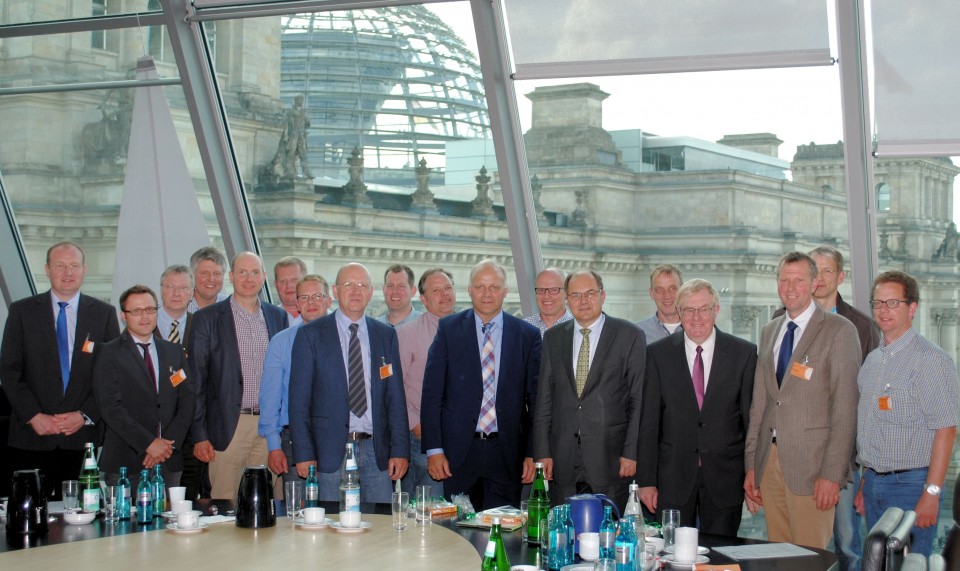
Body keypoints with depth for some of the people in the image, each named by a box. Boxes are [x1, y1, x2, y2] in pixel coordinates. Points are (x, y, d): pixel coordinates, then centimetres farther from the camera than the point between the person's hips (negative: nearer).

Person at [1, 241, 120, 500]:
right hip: (31, 438, 0)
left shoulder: (104, 313, 8)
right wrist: (34, 416, -8)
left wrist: (85, 416, -6)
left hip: (83, 438, 0)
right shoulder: (21, 311, 7)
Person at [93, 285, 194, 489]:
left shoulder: (175, 352, 15)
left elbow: (187, 401, 9)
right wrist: (148, 443, -15)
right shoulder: (108, 353, 1)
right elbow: (110, 407, -9)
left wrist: (169, 443, -6)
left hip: (169, 462, 4)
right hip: (125, 462, -4)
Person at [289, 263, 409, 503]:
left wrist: (400, 450, 2)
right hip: (331, 451, -2)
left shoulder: (386, 335, 11)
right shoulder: (311, 334, 3)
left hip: (376, 451, 2)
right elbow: (299, 398, 0)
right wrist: (304, 454, -6)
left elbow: (395, 396, 10)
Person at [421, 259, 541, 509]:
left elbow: (535, 399, 5)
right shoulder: (449, 329, 3)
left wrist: (533, 453, 0)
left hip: (507, 452, 0)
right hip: (458, 451, 0)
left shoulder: (527, 335, 5)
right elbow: (432, 392, 1)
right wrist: (433, 449, -5)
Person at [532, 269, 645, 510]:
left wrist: (631, 453, -7)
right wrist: (542, 452, 3)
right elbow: (544, 398, 10)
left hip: (610, 459, -3)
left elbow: (638, 399, -1)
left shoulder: (630, 336, 1)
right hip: (563, 460, 3)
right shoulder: (552, 338, 11)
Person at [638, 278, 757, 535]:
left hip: (725, 479, 0)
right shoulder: (658, 354, 2)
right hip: (672, 480, 0)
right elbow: (648, 420, 1)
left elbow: (752, 417, 3)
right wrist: (646, 479, -3)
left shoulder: (744, 353, 2)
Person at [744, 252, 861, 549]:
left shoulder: (839, 330, -5)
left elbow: (845, 409, -10)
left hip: (811, 463, -6)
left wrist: (832, 474, -15)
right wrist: (751, 465, 12)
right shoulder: (769, 331, 16)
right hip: (770, 459, 6)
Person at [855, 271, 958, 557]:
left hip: (910, 483, -7)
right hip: (875, 482, 7)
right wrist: (865, 483, 16)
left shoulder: (930, 359, -11)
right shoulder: (873, 360, 13)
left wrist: (932, 494, -19)